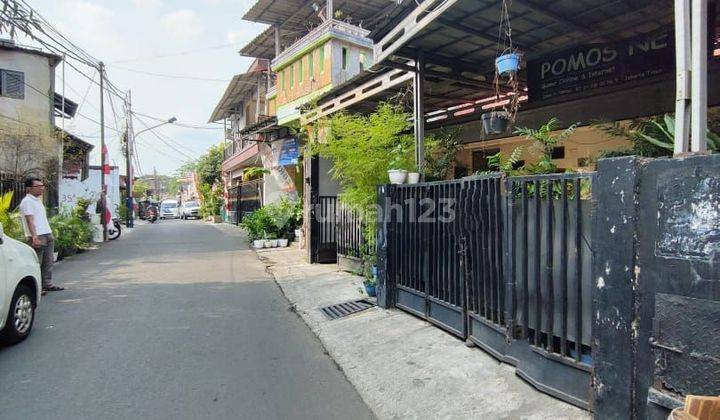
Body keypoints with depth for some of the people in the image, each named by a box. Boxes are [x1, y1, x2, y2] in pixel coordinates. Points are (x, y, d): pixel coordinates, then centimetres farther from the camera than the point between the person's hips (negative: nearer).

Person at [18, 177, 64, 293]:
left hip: (48, 235, 9)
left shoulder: (38, 200, 19)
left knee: (48, 262, 10)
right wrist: (34, 236, -26)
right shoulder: (27, 201, -8)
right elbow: (30, 221, -18)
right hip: (37, 237, -9)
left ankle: (47, 284, 16)